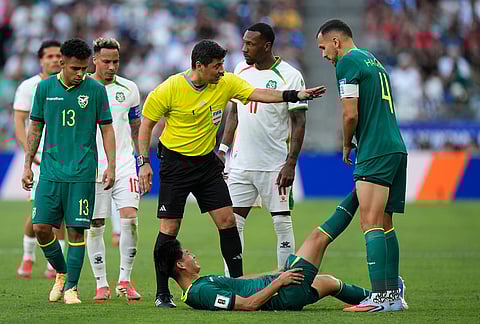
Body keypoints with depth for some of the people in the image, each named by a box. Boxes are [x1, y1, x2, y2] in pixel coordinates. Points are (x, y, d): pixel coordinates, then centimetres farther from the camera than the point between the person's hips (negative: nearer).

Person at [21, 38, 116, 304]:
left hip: (82, 173, -2)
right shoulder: (45, 88, 5)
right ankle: (61, 273, 22)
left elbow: (107, 129, 4)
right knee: (41, 227, -2)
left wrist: (111, 166, -3)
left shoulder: (95, 90, 0)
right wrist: (27, 165, 9)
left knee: (76, 230, -4)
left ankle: (71, 287, 8)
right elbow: (35, 127, 12)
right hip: (50, 171, 2)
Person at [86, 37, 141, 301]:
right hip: (92, 168, -1)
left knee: (130, 219, -13)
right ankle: (101, 284, 11)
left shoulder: (128, 89, 8)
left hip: (124, 165, 1)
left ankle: (124, 280, -2)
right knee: (95, 227, 1)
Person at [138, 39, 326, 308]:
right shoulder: (170, 89, -15)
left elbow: (257, 93, -10)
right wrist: (144, 162, -11)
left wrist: (295, 95, -23)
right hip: (175, 163, -4)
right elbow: (146, 124, -6)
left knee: (227, 220, -2)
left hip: (207, 162, 4)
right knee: (170, 227, -4)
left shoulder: (225, 83, -4)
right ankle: (162, 293, 6)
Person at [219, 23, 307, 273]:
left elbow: (299, 123, -9)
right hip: (241, 163, 5)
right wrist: (223, 149, 12)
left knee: (282, 223, -1)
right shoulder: (241, 70, 9)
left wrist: (290, 164, -16)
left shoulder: (290, 76, -9)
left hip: (275, 166, -5)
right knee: (232, 221, 1)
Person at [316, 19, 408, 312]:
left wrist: (346, 146, 4)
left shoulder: (348, 62, -6)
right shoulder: (373, 61, 22)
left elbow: (351, 115, -12)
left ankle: (381, 296, -21)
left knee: (371, 223, -13)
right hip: (396, 148, 9)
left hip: (375, 152, -9)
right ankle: (393, 294, 14)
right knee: (385, 225, 12)